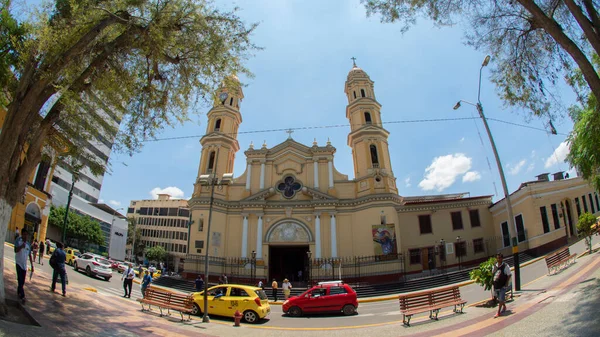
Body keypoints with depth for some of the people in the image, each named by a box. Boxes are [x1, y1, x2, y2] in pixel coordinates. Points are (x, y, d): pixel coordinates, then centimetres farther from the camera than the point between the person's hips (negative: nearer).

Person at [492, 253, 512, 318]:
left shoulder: (505, 266, -10)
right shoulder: (494, 266, 4)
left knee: (501, 299, -5)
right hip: (496, 285, 5)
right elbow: (492, 274, 14)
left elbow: (509, 275, -6)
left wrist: (506, 284, -11)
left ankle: (498, 312, 3)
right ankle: (504, 306, 44)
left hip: (502, 285, -5)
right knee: (499, 298, 19)